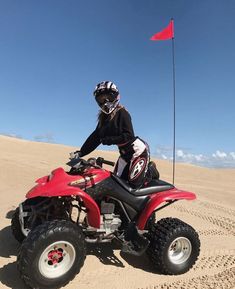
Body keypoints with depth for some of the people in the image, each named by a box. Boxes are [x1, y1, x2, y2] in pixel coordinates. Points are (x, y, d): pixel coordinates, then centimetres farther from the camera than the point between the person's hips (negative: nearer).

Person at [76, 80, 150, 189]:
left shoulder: (121, 113, -12)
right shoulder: (104, 118, 10)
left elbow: (129, 135, -21)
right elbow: (95, 137, 5)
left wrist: (110, 139, -32)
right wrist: (81, 152, -3)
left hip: (137, 149, -8)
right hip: (125, 153, 8)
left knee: (134, 184, -11)